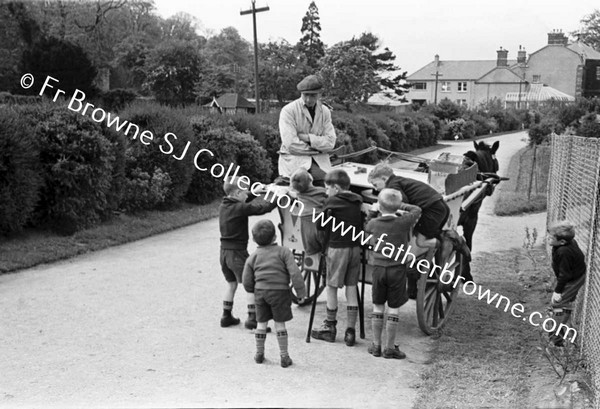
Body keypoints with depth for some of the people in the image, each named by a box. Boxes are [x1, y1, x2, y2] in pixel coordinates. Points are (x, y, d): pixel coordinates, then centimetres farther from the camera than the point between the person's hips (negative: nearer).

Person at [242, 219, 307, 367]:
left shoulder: (253, 257, 5)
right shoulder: (284, 252, -4)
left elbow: (246, 282, 4)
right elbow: (294, 273, -13)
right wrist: (301, 291, -6)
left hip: (260, 292, 3)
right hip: (280, 291, -2)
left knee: (261, 323, 15)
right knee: (280, 323, 6)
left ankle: (259, 354, 23)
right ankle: (284, 356, 9)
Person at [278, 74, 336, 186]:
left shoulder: (325, 111, 8)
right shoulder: (288, 110, -7)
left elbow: (330, 142, 0)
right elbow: (290, 144, -15)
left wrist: (308, 138, -13)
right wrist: (317, 148, -6)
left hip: (320, 162, 4)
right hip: (294, 159, -4)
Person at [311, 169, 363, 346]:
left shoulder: (332, 202, -8)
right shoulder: (357, 202, 8)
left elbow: (320, 225, -4)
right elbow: (362, 226, 14)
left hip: (337, 247, -5)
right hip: (355, 247, 5)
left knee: (331, 287, 7)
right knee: (351, 287, 9)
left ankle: (330, 327, 17)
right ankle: (351, 330, 9)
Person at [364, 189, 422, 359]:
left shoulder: (373, 224, -4)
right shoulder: (403, 222, -9)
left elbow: (365, 229, 19)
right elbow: (417, 210, 7)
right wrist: (401, 205, 13)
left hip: (378, 268, 2)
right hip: (397, 269, -2)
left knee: (378, 308, 13)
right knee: (393, 309, 5)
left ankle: (376, 345, 19)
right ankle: (389, 348, 12)